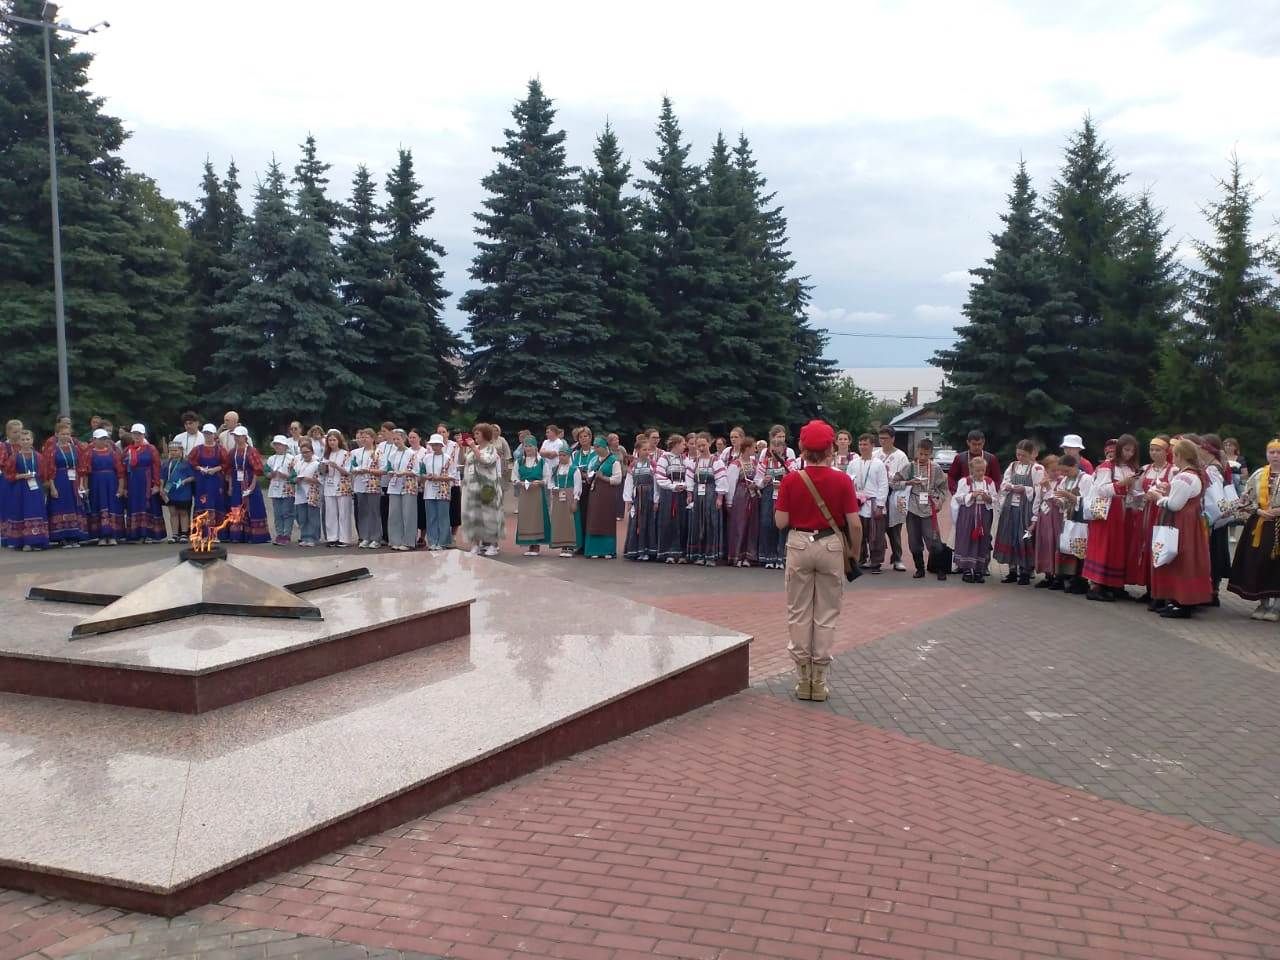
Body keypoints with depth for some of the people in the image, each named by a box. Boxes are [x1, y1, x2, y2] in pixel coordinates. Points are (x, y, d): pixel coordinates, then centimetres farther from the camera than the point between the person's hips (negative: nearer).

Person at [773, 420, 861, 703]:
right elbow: (854, 524, -8)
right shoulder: (842, 480, -9)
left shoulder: (790, 480, -8)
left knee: (799, 613, 10)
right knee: (826, 615, 9)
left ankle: (803, 679, 14)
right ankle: (819, 680, 13)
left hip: (799, 545, 0)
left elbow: (780, 522, -7)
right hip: (831, 546, 0)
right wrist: (855, 551, 8)